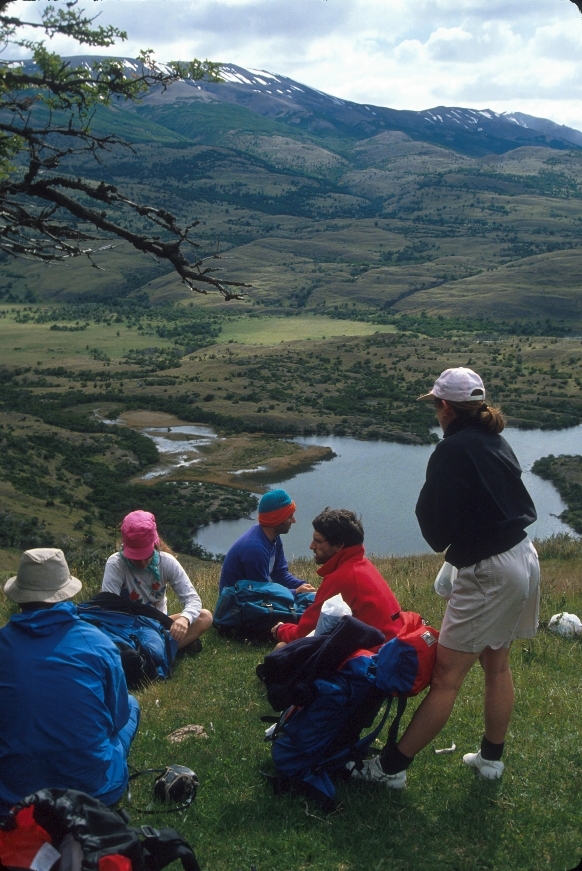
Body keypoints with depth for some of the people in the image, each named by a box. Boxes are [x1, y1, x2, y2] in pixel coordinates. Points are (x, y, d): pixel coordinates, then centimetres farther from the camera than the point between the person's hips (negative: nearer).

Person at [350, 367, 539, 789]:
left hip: (489, 572, -9)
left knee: (446, 676, -3)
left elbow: (436, 529, -17)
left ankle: (391, 766, 5)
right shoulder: (496, 441, 8)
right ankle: (491, 758, 34)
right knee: (497, 664, 21)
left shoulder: (453, 450, -17)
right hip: (524, 557, 9)